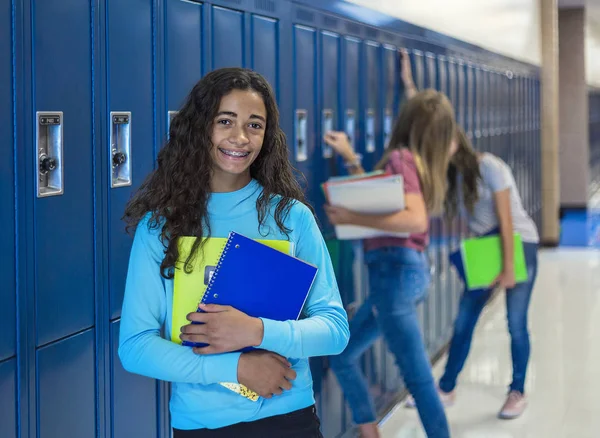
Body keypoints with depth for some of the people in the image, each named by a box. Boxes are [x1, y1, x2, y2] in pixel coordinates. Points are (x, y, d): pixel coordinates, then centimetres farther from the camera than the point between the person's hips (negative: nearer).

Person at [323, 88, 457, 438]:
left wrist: (353, 219, -22)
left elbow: (416, 220, -25)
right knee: (344, 357, 16)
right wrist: (351, 158, 26)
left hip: (396, 271, -10)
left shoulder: (400, 158, -11)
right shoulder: (423, 162, 13)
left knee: (418, 377, -7)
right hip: (410, 269, 10)